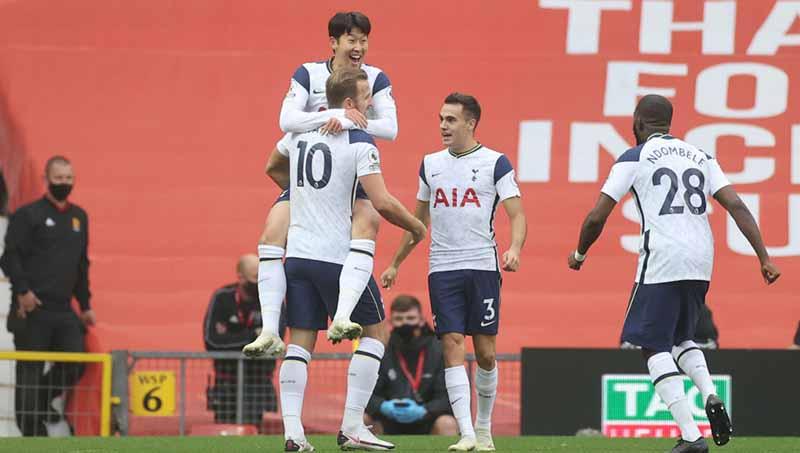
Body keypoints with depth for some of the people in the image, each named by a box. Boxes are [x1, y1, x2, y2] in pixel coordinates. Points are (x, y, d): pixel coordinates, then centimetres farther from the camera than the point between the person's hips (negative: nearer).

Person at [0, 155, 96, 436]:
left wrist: (85, 305, 19)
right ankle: (33, 429, 4)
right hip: (32, 309, -5)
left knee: (75, 366, -4)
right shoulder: (28, 215, -2)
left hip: (64, 310, 5)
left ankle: (43, 400, 22)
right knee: (30, 371, -2)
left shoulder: (79, 217, 17)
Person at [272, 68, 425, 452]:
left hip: (298, 254, 6)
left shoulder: (300, 133, 8)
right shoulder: (359, 143, -11)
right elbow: (382, 202, -18)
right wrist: (415, 226, 0)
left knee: (300, 340, 7)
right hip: (337, 257, -6)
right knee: (375, 330, 9)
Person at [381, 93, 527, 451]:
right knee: (452, 346, -9)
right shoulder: (431, 164, 13)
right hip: (442, 270, 3)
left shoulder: (495, 163, 0)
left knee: (485, 352, 0)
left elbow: (517, 215, -5)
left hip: (483, 267, -3)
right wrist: (395, 264, 24)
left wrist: (514, 249, -24)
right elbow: (418, 221, 24)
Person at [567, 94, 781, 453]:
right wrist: (764, 258, 3)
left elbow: (596, 218, -1)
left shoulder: (633, 159, 2)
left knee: (655, 346, 1)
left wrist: (579, 254, 18)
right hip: (700, 261, 6)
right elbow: (736, 206, 5)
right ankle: (710, 395, -4)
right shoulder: (700, 157, 16)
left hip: (661, 261, -6)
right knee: (680, 338, 24)